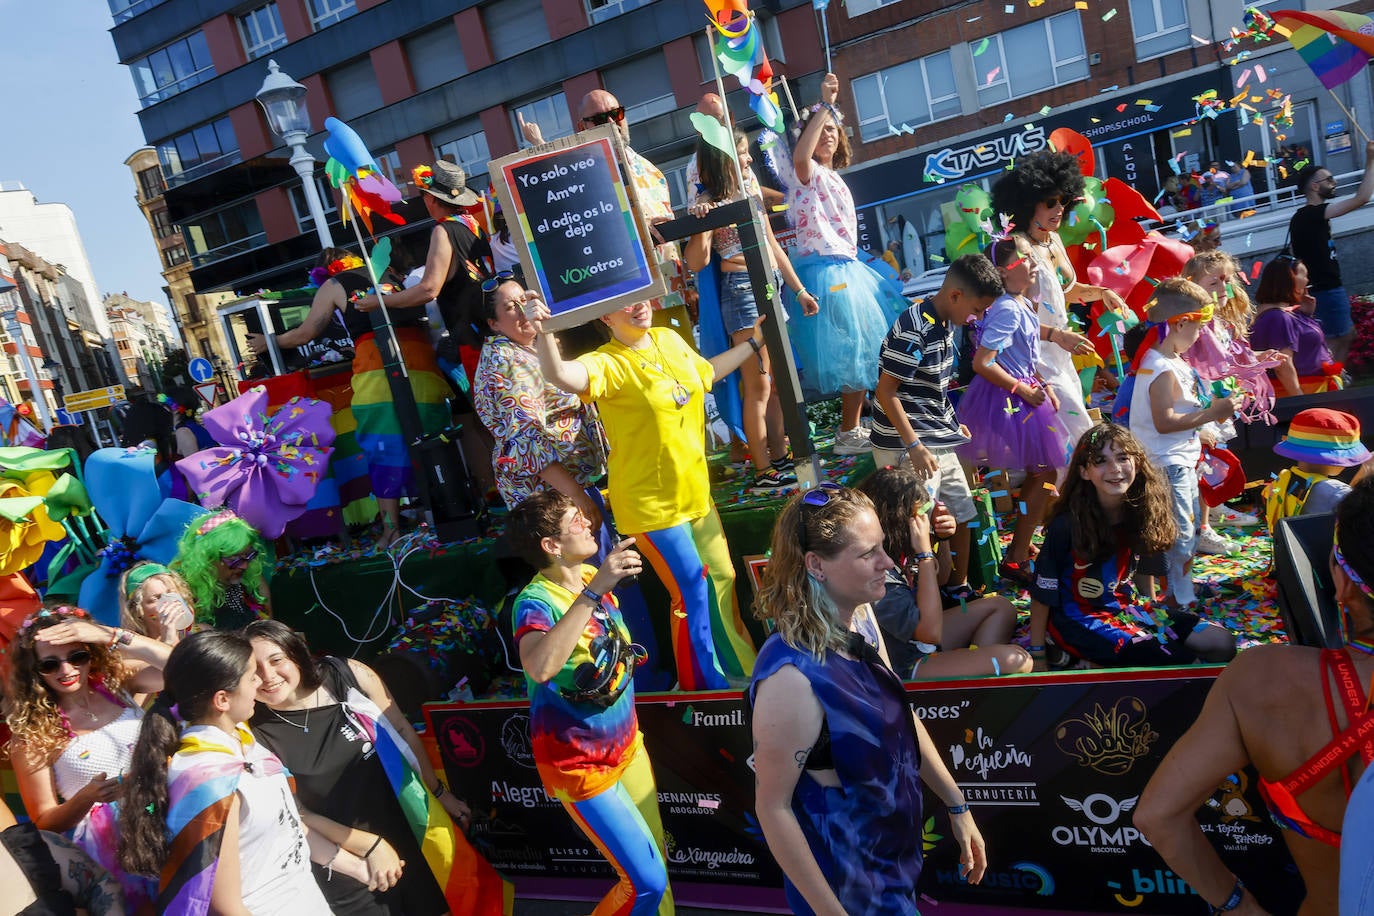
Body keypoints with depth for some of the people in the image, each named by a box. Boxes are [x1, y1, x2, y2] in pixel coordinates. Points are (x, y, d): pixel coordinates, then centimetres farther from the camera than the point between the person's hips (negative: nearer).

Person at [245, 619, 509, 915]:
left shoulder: (350, 675, -13)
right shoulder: (254, 737, -17)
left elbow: (403, 731, 0)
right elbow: (294, 815, -9)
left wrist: (440, 793, 9)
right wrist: (368, 845, -10)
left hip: (414, 822, 3)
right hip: (349, 861, -3)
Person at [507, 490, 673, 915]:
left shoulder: (593, 577, -4)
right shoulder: (537, 601, -25)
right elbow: (540, 668, -48)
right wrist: (594, 591, -45)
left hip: (626, 745, 7)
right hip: (579, 765, -7)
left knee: (657, 860, 18)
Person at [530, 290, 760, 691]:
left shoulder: (669, 339, 3)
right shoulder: (608, 364, -20)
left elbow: (706, 372, 23)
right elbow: (561, 375, -41)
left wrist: (753, 342, 28)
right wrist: (542, 330, -58)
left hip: (695, 490, 8)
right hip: (651, 503, -8)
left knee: (722, 578, 19)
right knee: (692, 592, 0)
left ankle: (740, 668, 42)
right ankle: (706, 685, 23)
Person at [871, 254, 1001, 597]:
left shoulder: (946, 324, 7)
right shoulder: (913, 332, -21)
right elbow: (886, 392, -22)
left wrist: (953, 425, 17)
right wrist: (914, 446, -22)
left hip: (939, 442, 10)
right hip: (907, 448, -10)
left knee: (962, 514, 18)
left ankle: (959, 586, 34)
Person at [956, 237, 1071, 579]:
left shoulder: (1024, 305, 8)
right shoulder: (1007, 310, -21)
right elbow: (983, 362, -28)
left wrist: (1045, 387, 10)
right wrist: (1024, 391, -19)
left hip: (1024, 392, 9)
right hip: (1008, 400, -9)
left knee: (1038, 473, 19)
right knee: (1044, 475, 0)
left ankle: (1020, 544, 34)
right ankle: (1015, 560, 9)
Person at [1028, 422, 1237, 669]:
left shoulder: (1140, 513, -4)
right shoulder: (1067, 525, -22)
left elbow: (1142, 570, 13)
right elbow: (1042, 593, -16)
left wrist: (1155, 616, 20)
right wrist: (1038, 656, -14)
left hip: (1126, 607, 8)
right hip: (1078, 619, -7)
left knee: (1223, 644, 0)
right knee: (1177, 660, -22)